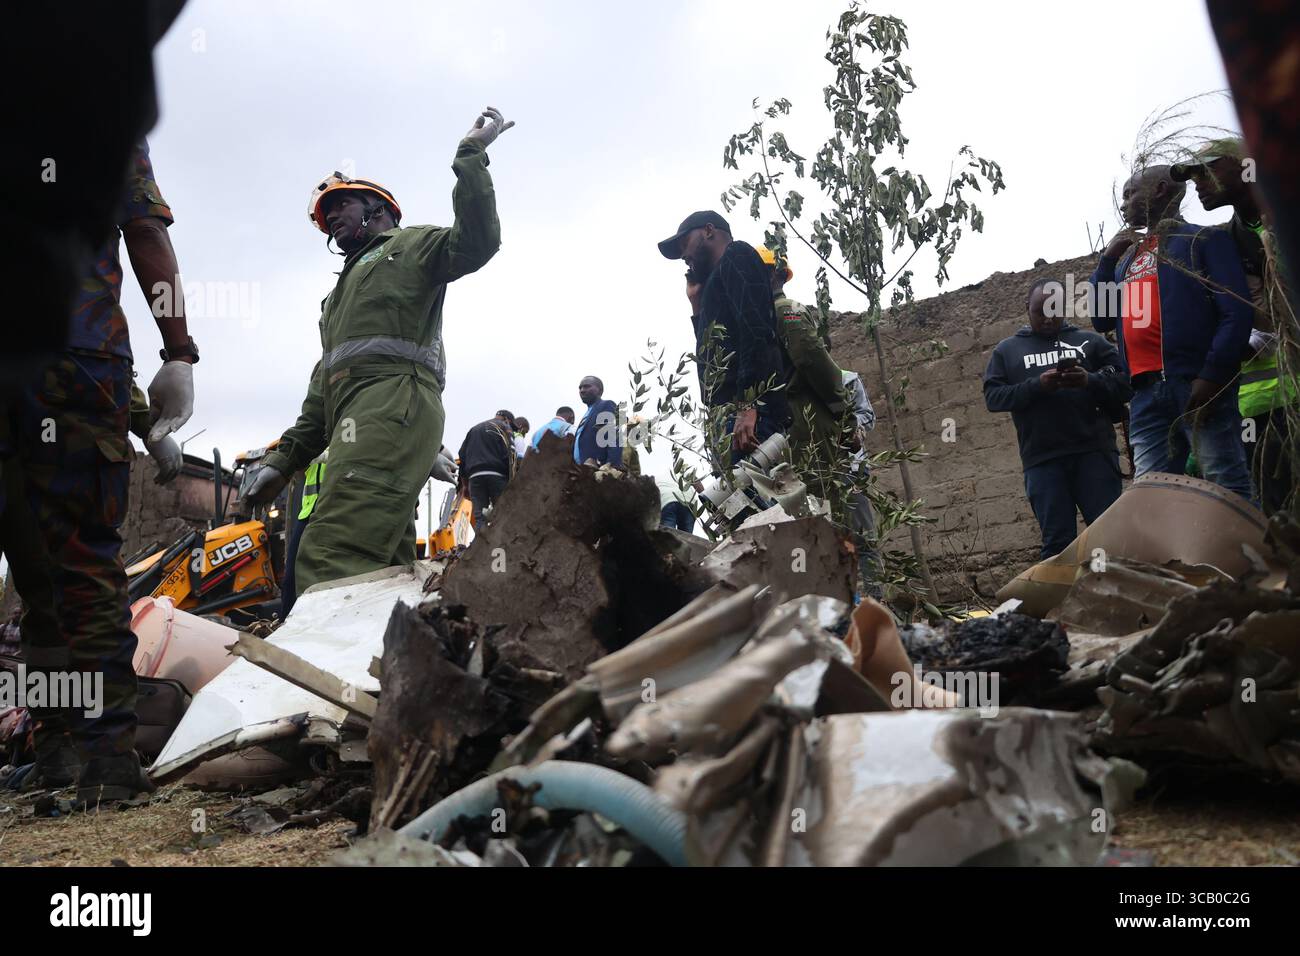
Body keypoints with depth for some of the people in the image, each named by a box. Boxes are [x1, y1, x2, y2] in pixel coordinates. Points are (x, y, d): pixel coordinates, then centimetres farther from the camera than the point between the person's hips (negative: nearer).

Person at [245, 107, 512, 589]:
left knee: (332, 560, -28)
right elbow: (322, 388, 34)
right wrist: (284, 459, 25)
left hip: (392, 402, -9)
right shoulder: (341, 294, 40)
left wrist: (471, 157, -8)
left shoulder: (409, 246, 16)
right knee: (386, 566, -3)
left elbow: (475, 242, -6)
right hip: (354, 419, 9)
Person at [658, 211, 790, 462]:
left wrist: (747, 404, -21)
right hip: (731, 416, 9)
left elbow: (756, 329, -11)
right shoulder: (718, 283, 33)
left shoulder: (736, 255, 7)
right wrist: (697, 304, 31)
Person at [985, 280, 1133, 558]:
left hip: (1094, 452, 0)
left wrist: (1090, 380, -13)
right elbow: (993, 397, 5)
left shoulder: (1090, 341, 16)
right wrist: (1036, 385, -11)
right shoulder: (1007, 350, 17)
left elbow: (1126, 383, 7)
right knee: (1058, 542, -1)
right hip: (1042, 460, 0)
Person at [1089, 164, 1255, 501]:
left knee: (1228, 492, -8)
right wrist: (1107, 260, 15)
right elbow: (1102, 320, 22)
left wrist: (1213, 375, -17)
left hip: (1197, 385, -6)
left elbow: (1237, 312, -5)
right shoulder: (1128, 258, 26)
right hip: (1146, 394, 6)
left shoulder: (1202, 239, 6)